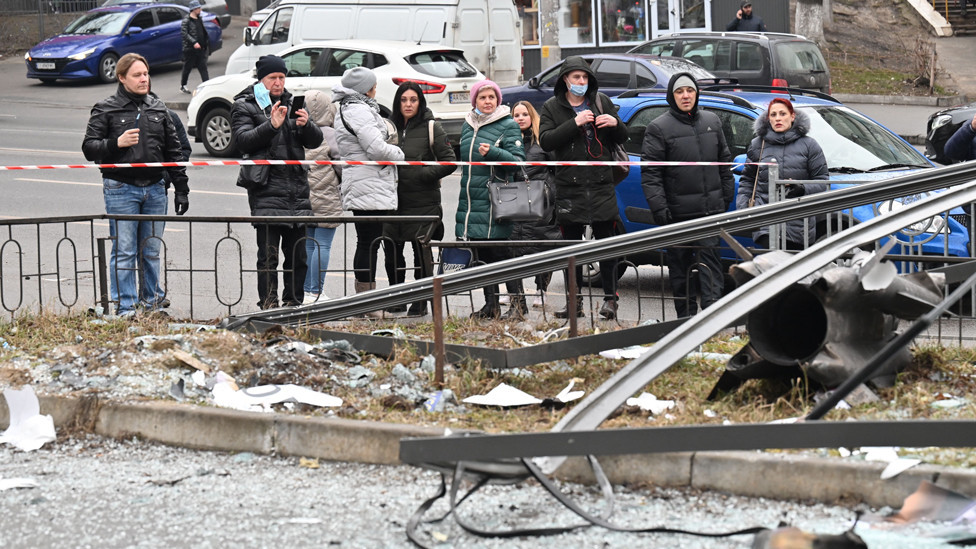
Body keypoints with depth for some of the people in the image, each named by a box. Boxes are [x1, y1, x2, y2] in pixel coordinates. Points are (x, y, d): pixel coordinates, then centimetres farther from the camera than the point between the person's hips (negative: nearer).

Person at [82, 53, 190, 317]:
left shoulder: (158, 109, 12)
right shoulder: (106, 109, 0)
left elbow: (173, 151, 15)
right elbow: (89, 147, -3)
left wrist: (181, 190, 12)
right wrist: (117, 143, -20)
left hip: (155, 188, 4)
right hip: (120, 188, -4)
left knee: (151, 251, 10)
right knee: (124, 251, -3)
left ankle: (152, 301, 20)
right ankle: (125, 307, 1)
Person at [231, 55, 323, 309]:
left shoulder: (293, 104, 18)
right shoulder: (244, 106, 6)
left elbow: (315, 141, 11)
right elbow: (244, 140, -10)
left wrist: (306, 124, -10)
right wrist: (271, 125, -23)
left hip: (297, 191, 5)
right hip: (266, 190, -5)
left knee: (297, 254, 6)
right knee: (268, 254, -8)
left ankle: (294, 302, 13)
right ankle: (268, 303, -6)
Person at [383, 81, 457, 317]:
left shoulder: (431, 128, -2)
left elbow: (450, 162, -4)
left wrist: (424, 174, -15)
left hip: (423, 202, -4)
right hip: (394, 199, 4)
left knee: (421, 251, 0)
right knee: (392, 251, 7)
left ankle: (420, 302, 9)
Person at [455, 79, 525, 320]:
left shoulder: (508, 126, -4)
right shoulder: (468, 125, 14)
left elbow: (518, 161, -11)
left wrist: (493, 152, -24)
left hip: (496, 200, -6)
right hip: (471, 199, 6)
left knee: (501, 252, -7)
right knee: (482, 254, 9)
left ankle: (518, 302, 0)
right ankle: (491, 304, 16)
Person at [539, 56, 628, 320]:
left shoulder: (602, 102, 9)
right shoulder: (552, 107, 5)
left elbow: (622, 138, 14)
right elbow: (545, 140, -10)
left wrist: (615, 124, -9)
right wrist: (574, 124, -20)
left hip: (602, 186, 1)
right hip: (569, 187, -1)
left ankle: (610, 298, 8)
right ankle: (574, 301, 11)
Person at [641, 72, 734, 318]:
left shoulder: (712, 121, 11)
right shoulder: (659, 128, -3)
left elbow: (724, 161, 19)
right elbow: (650, 173, -7)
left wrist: (727, 195, 14)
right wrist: (659, 207, -15)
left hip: (710, 207, 2)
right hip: (678, 210, -2)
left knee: (709, 256, -6)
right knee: (680, 262, 4)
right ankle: (686, 315, 10)